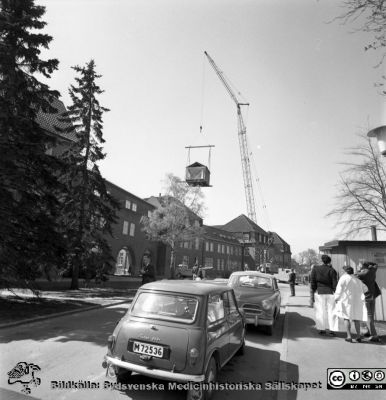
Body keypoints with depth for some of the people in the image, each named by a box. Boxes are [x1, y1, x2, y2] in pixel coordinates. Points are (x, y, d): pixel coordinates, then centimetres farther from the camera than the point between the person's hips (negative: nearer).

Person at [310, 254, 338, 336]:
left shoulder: (315, 269, -1)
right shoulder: (332, 270, -5)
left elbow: (312, 282, -1)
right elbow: (335, 284, -6)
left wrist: (313, 293, 5)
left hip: (319, 292, 1)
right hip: (330, 293, -1)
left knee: (320, 311, 8)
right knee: (331, 311, 7)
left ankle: (321, 329, 12)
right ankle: (331, 329, 6)